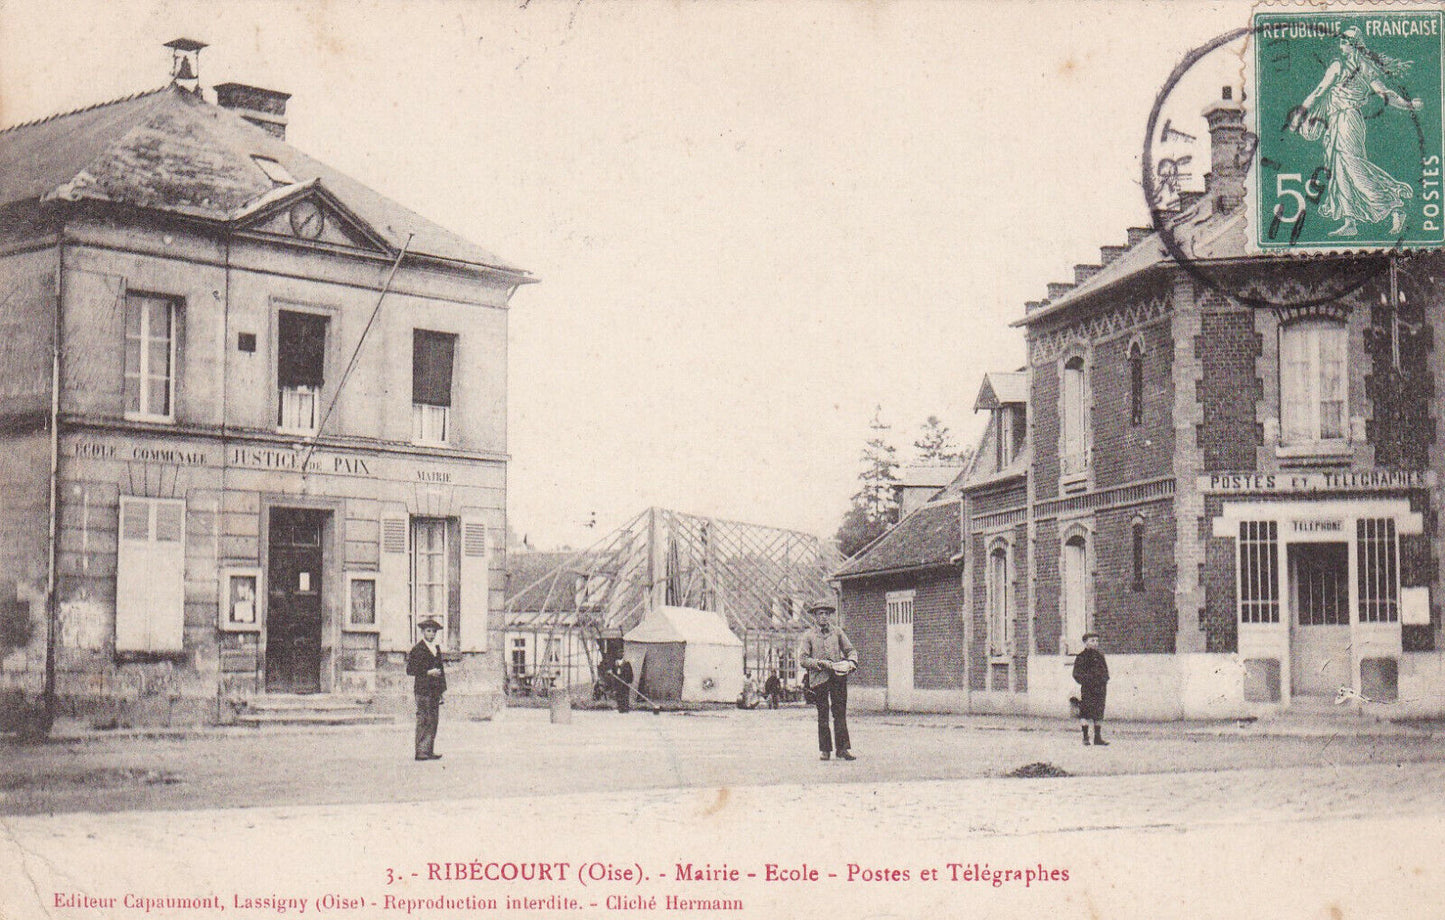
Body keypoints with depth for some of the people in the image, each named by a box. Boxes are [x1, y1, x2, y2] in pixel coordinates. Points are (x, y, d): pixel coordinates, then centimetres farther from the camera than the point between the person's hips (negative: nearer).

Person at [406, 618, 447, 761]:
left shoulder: (436, 648, 18)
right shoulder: (417, 649, -5)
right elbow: (410, 670, -8)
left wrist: (442, 689, 17)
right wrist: (428, 672, -16)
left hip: (435, 690, 8)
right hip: (423, 689, -7)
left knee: (433, 720, 6)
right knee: (423, 721, -9)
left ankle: (429, 751, 10)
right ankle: (420, 752, -8)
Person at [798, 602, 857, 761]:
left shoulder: (838, 633, 14)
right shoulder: (808, 636, 6)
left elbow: (850, 650, 13)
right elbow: (802, 659, -2)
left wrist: (851, 662, -9)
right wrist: (821, 663, -14)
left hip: (838, 676, 2)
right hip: (819, 678, -2)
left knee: (840, 713, -2)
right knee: (822, 715, 1)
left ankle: (843, 748, 0)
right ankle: (824, 750, 9)